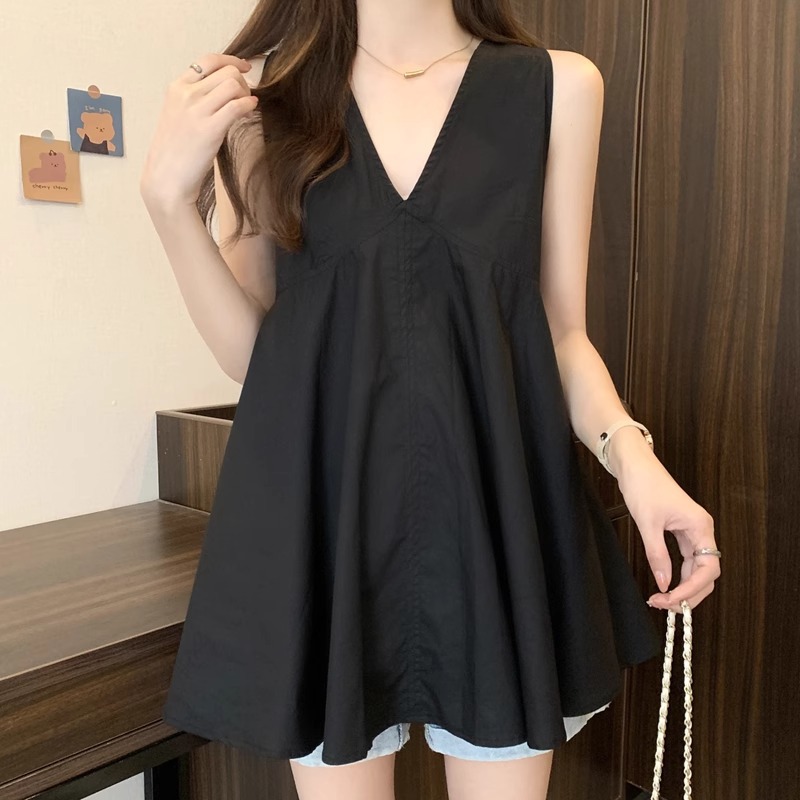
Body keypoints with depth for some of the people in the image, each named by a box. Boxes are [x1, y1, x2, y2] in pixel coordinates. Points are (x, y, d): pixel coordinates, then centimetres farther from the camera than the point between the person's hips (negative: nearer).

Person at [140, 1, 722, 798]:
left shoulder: (558, 85, 3)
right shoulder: (265, 88, 3)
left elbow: (564, 333, 4)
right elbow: (247, 350, 2)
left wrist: (629, 449, -13)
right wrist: (171, 197, -11)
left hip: (497, 506, 1)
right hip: (326, 507, 0)